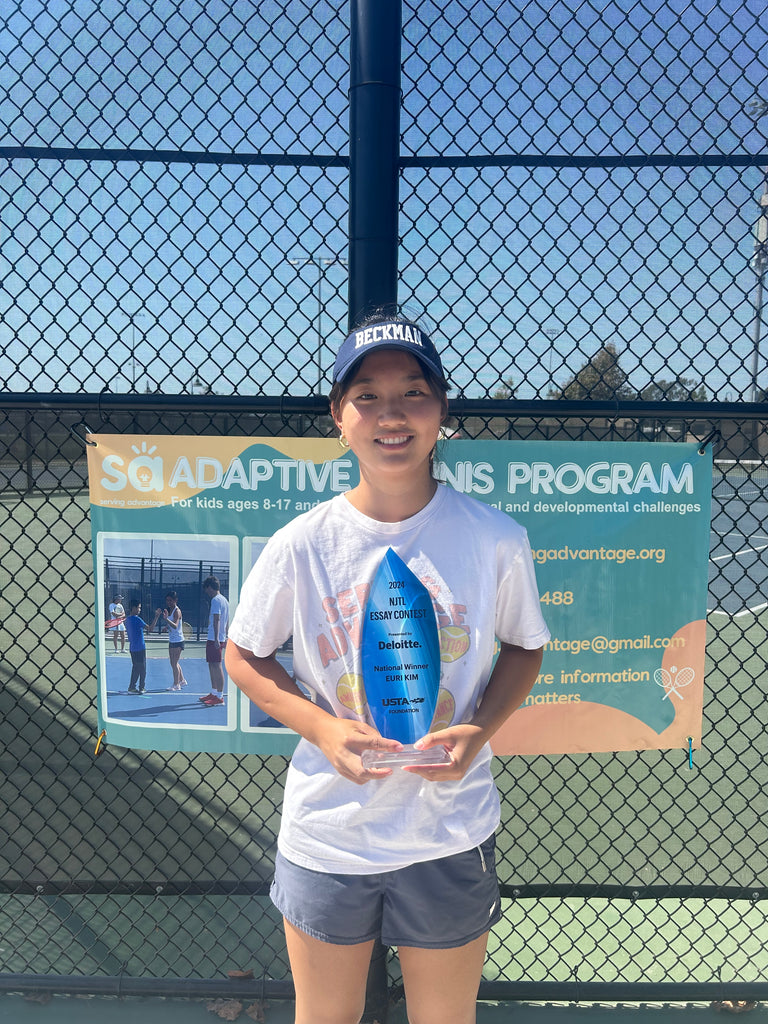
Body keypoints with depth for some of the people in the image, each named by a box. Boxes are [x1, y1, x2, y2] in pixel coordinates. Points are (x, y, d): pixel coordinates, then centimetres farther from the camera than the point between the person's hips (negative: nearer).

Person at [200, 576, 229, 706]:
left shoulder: (215, 600, -12)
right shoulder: (225, 600, 16)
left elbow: (216, 620, -20)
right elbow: (227, 622, 21)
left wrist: (216, 638, -25)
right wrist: (225, 638, 25)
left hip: (214, 639, -10)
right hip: (221, 639, 10)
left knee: (217, 666, -8)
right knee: (212, 666, 18)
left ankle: (220, 697, -6)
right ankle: (214, 693, 26)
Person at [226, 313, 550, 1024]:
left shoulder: (496, 539, -12)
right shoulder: (302, 545, -12)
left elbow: (525, 646, 4)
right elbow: (244, 657, 1)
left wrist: (480, 729, -13)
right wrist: (323, 728, -15)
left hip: (451, 838, 0)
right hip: (326, 837, 1)